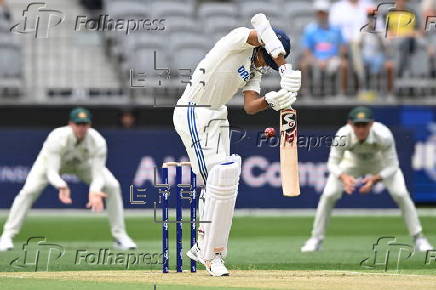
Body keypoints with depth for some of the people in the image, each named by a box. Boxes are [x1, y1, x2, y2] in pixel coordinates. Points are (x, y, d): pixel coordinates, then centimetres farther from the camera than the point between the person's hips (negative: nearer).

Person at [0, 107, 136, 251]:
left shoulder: (97, 142, -34)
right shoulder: (57, 138, -40)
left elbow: (98, 175, -34)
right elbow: (51, 172, -43)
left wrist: (94, 191, -56)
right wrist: (61, 186, -65)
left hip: (84, 163, 2)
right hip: (52, 160, -2)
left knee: (112, 186, -14)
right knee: (29, 190, -24)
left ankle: (120, 236, 0)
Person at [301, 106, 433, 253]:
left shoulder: (383, 135, -39)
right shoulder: (343, 136, -37)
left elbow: (392, 167, -30)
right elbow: (333, 164, -29)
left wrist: (374, 179, -46)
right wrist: (344, 177, -50)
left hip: (380, 161, -1)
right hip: (352, 161, 1)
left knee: (401, 195, -15)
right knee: (328, 195, -14)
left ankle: (419, 239, 1)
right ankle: (316, 239, 3)